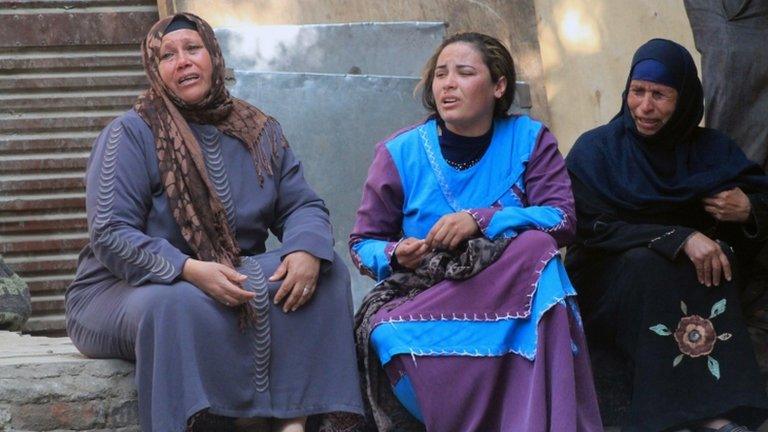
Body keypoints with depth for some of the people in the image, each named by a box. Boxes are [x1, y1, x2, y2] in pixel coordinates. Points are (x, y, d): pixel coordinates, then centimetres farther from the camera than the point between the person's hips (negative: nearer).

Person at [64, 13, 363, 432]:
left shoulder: (261, 133, 10)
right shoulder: (131, 134, -7)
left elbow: (302, 206, 6)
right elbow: (110, 235, -15)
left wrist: (307, 251, -20)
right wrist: (190, 270, -30)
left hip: (234, 279, 5)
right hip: (125, 289, -5)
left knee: (325, 274, -17)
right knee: (179, 307, -39)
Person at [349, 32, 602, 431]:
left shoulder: (529, 139, 4)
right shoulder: (400, 152, 3)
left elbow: (562, 219, -8)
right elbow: (364, 244, 9)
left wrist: (481, 220, -22)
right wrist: (397, 255, -16)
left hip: (513, 295, 1)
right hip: (419, 298, -1)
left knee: (537, 247, -32)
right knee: (389, 336, -35)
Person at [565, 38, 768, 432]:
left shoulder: (711, 149, 8)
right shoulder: (595, 150, -1)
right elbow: (595, 230, -14)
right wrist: (679, 238, -28)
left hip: (696, 283, 2)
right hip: (609, 283, -2)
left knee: (717, 253, -30)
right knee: (647, 264, -35)